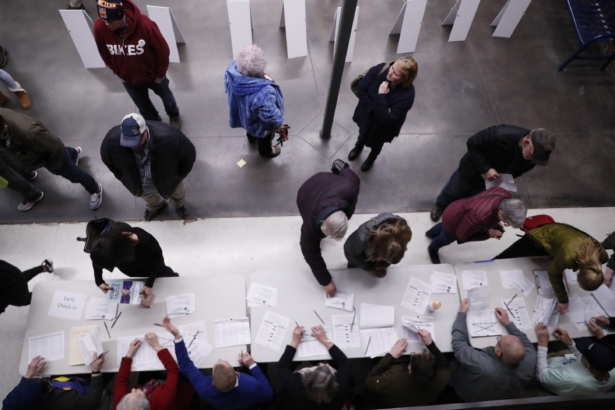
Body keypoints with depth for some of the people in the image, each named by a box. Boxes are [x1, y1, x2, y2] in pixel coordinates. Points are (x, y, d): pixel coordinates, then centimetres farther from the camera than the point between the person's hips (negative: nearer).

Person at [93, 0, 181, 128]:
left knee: (166, 97, 26)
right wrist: (118, 73, 2)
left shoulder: (145, 25, -36)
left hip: (153, 75, -2)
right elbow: (105, 53, -5)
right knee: (143, 107, 25)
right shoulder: (99, 27, -25)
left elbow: (163, 50, -20)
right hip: (128, 79, 3)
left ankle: (174, 115, 60)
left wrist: (160, 73, -10)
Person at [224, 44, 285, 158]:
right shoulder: (263, 94, -51)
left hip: (242, 112, 6)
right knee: (265, 135, 31)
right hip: (259, 123, -5)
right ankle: (266, 151, 65)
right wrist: (278, 124, -9)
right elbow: (271, 116, -32)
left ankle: (251, 136, 76)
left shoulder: (233, 69, -31)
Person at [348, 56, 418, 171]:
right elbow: (361, 91, -22)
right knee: (363, 133, 34)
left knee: (376, 143, 30)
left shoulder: (407, 95, -39)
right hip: (366, 114, 3)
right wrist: (374, 109, -28)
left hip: (382, 127, -2)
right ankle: (358, 147, 71)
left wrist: (381, 96, -43)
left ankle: (371, 158, 66)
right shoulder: (380, 69, -31)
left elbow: (386, 119, -38)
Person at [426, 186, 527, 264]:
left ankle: (431, 233, 73)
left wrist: (496, 221, -9)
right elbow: (462, 235, -27)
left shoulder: (505, 195, -29)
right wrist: (488, 234, -21)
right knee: (446, 239, 30)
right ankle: (432, 249, 65)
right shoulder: (479, 217, -48)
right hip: (453, 219, -6)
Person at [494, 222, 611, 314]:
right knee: (502, 262, 7)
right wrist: (563, 300, -15)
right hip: (541, 238, -5)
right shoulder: (568, 257, -47)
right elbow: (554, 273, -22)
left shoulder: (601, 255, -32)